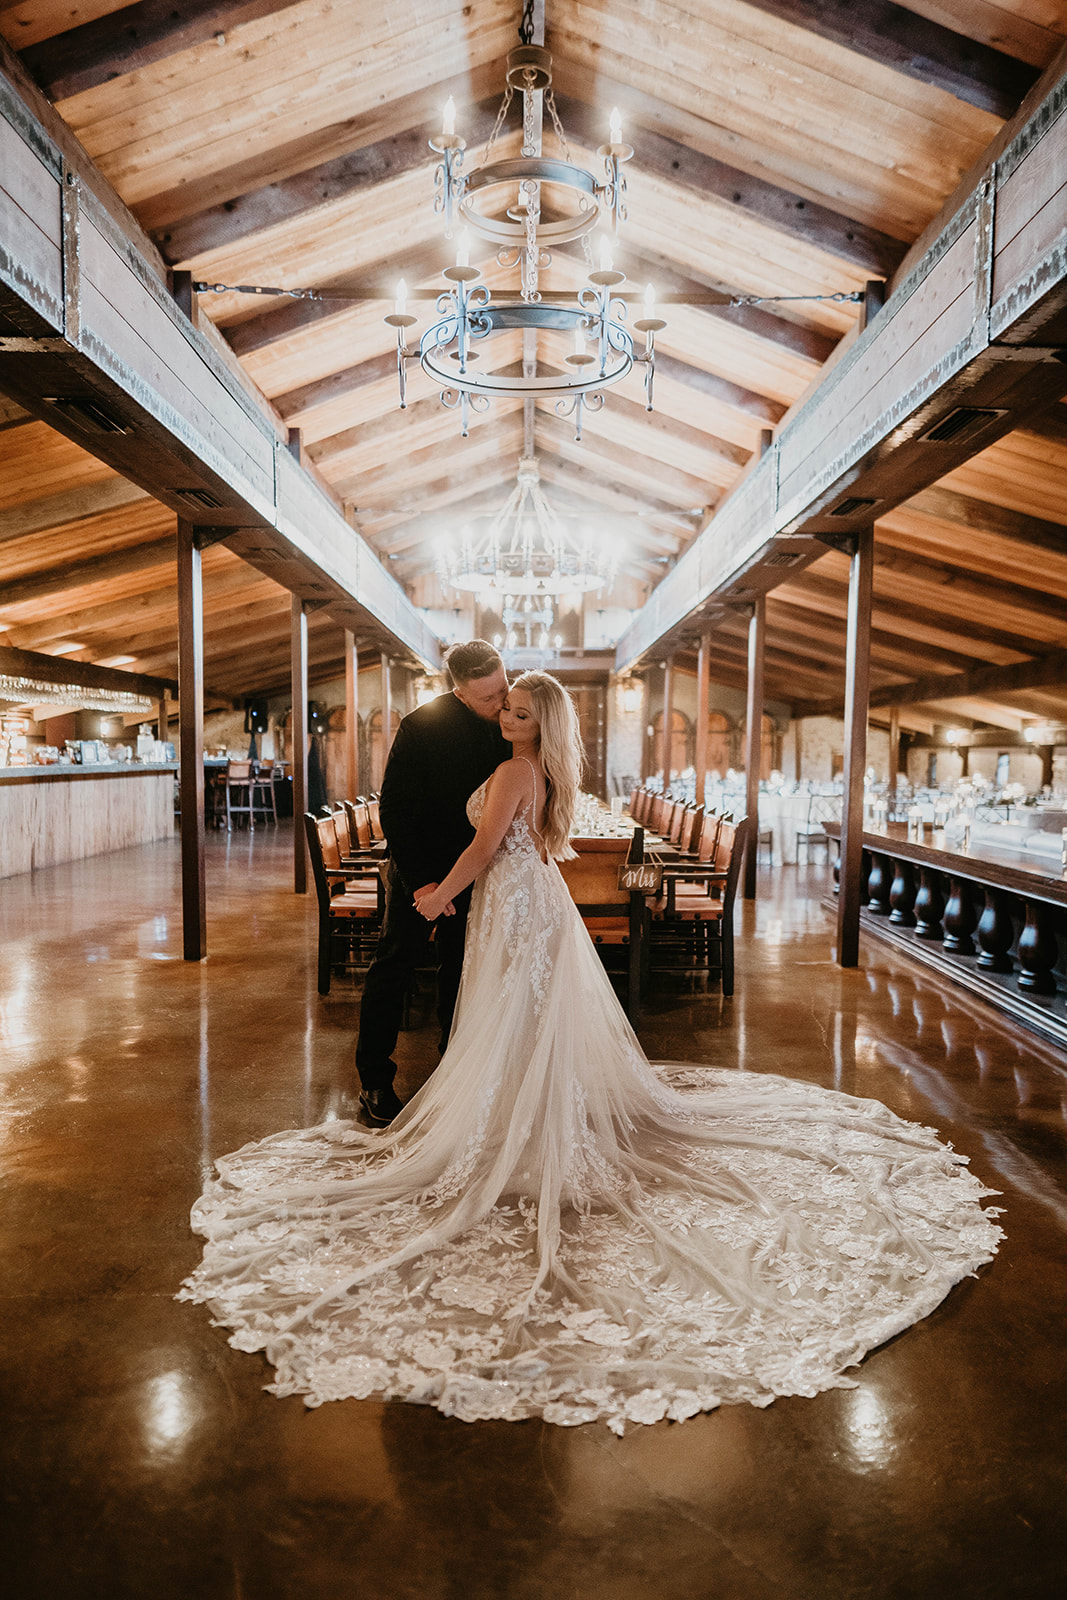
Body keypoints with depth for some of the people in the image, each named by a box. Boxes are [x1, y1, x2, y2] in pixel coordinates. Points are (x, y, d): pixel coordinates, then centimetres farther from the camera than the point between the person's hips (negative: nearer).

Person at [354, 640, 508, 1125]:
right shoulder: (421, 727, -21)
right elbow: (392, 810, -19)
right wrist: (419, 881, -23)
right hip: (420, 869, -4)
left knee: (461, 971, 14)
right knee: (394, 967, 6)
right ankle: (374, 1080, 18)